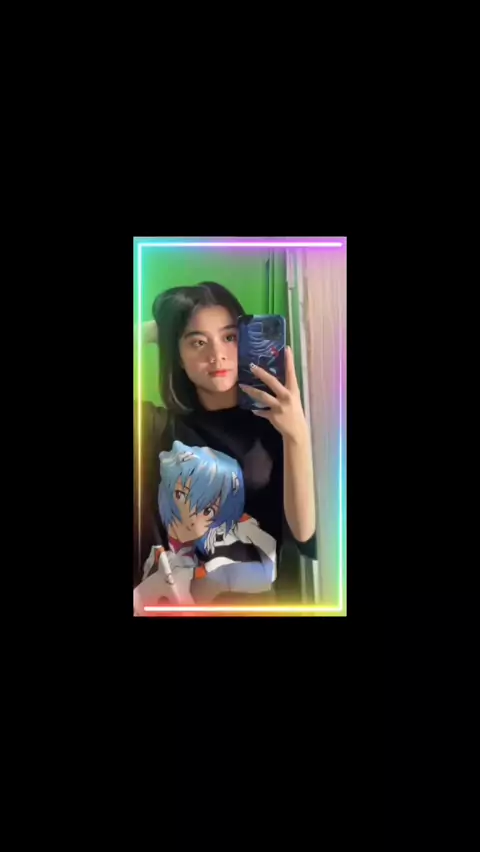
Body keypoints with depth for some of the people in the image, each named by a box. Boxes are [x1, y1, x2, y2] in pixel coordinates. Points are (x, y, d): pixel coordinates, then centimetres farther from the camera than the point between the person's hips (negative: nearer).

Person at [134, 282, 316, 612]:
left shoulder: (276, 425, -1)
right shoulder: (156, 427, 4)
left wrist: (298, 435, -20)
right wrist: (149, 333, -1)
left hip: (257, 599, -1)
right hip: (166, 597, 1)